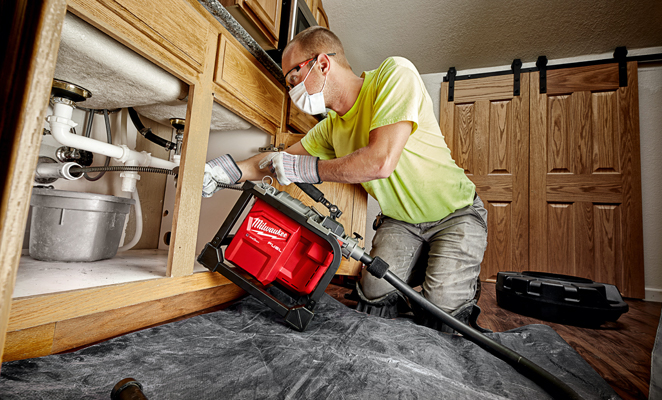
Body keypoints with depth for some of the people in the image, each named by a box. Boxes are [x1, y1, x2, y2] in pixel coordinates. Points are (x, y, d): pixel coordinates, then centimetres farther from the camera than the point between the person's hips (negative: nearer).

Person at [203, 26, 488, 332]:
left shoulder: (394, 73, -22)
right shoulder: (332, 126, -3)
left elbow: (381, 162, -35)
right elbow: (280, 160, 6)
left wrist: (304, 169, -24)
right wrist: (225, 170, -7)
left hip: (456, 214, -4)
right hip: (400, 220, 5)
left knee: (442, 310, -17)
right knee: (375, 295, -12)